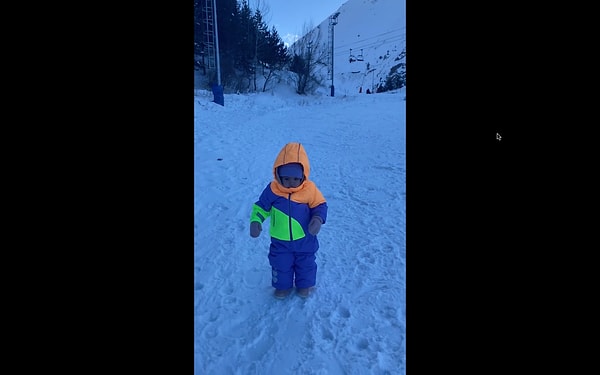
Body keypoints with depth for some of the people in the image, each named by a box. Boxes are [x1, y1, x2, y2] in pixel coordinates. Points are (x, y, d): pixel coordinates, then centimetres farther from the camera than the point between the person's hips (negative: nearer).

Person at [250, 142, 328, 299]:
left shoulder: (310, 189, -18)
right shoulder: (272, 189, -15)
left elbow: (320, 205, -9)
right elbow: (261, 206, -3)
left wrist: (318, 219, -27)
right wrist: (255, 221, -17)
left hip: (305, 240, 0)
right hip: (280, 241, 1)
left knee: (306, 264, 21)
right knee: (280, 265, 18)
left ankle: (305, 285, 47)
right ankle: (283, 286, 44)